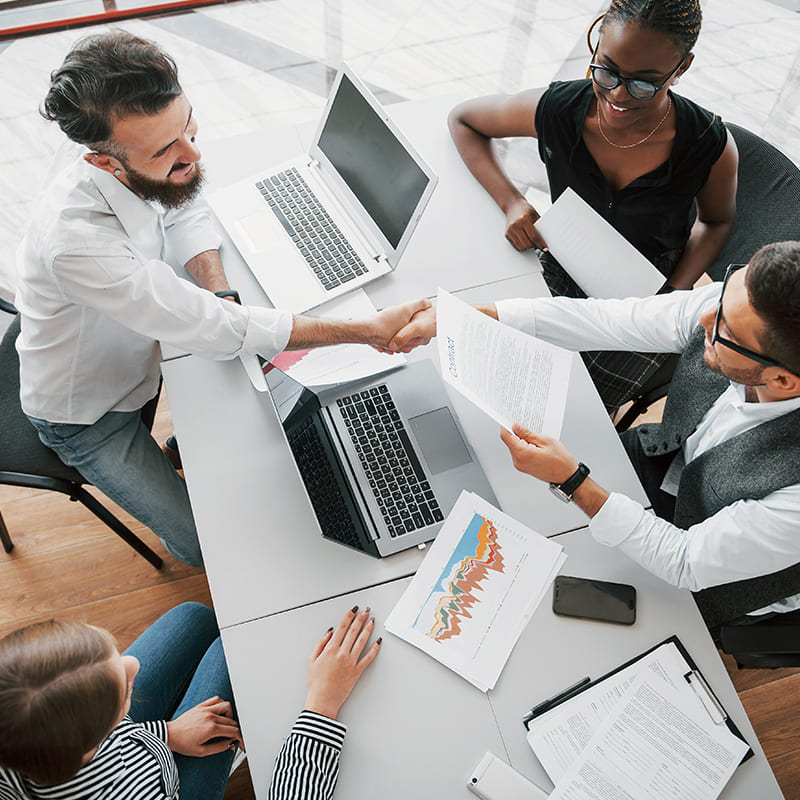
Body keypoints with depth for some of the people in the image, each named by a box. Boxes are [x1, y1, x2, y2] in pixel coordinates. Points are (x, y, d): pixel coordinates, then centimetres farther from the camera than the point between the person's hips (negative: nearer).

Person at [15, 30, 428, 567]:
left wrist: (220, 297, -23)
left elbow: (186, 209, -3)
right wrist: (370, 331, -39)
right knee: (206, 544, -8)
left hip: (135, 349, 6)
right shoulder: (77, 239, -44)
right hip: (86, 412, -6)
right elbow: (215, 332, -39)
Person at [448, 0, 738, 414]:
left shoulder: (711, 146, -21)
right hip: (560, 273, 2)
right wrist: (510, 201, -17)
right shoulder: (556, 109, -20)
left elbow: (717, 220, 1)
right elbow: (462, 119, -3)